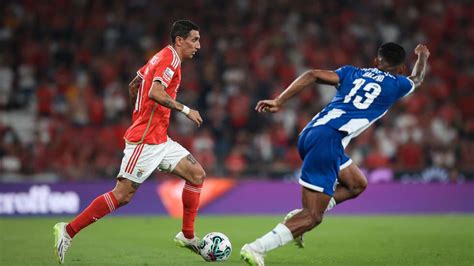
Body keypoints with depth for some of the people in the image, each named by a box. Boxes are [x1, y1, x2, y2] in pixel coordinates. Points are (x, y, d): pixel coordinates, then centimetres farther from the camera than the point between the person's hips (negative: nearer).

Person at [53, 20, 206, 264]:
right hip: (146, 140, -10)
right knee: (123, 194, -10)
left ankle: (187, 235, 10)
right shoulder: (170, 58, -11)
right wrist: (185, 110, -18)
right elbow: (155, 93, -25)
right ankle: (68, 230, -4)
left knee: (197, 174, 6)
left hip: (159, 139, 10)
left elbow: (133, 85, 27)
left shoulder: (161, 57, 17)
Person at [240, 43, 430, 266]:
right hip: (328, 140, -7)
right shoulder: (396, 85, 13)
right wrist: (422, 57, 59)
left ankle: (297, 216, 12)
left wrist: (279, 101, 3)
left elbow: (313, 75, 7)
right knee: (312, 217, -6)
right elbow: (417, 79, 38)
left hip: (310, 133, 7)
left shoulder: (353, 73, 22)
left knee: (357, 184, 26)